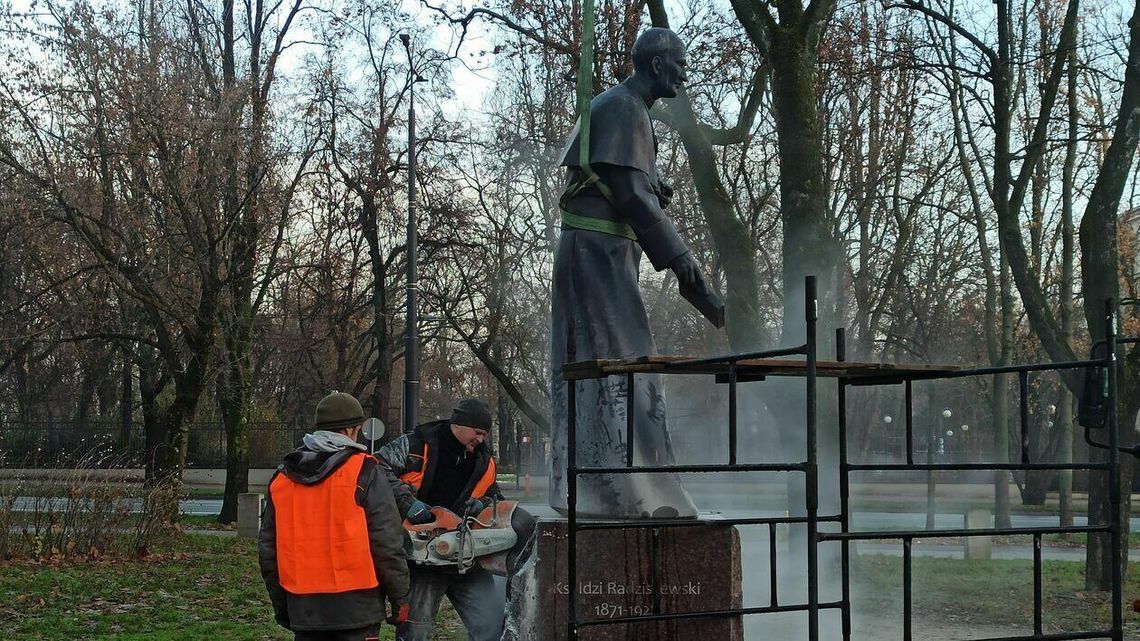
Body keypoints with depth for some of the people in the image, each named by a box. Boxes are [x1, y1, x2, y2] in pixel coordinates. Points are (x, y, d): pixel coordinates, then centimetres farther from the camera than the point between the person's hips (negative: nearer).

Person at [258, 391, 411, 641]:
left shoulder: (281, 477, 10)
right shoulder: (363, 472, -6)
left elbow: (268, 547, 14)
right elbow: (386, 541, -9)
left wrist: (280, 602, 23)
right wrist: (400, 597, 0)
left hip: (302, 608, 5)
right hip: (355, 605, -4)